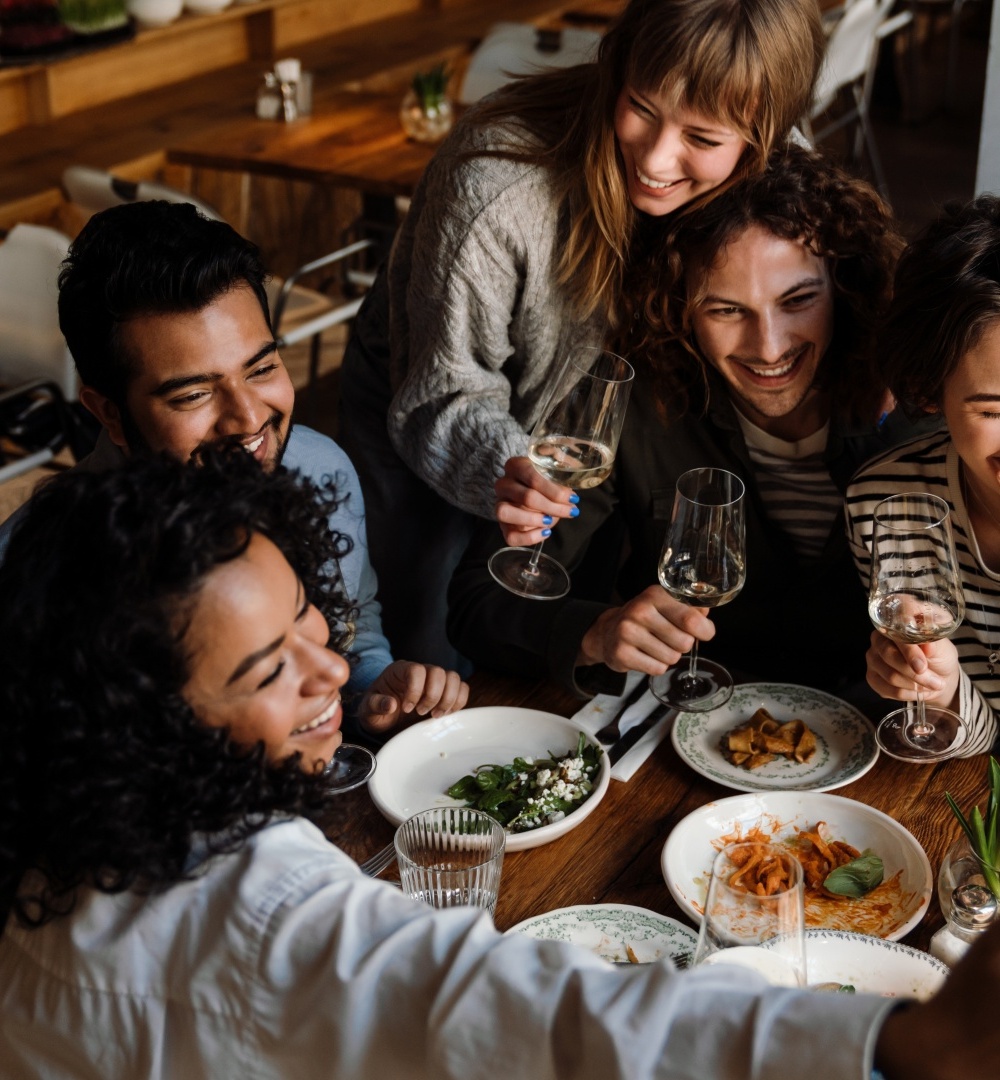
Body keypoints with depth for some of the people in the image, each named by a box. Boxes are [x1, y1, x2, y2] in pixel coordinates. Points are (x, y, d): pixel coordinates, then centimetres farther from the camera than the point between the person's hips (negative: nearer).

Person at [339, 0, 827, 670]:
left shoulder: (763, 189, -22)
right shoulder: (497, 182, -38)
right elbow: (445, 395, -30)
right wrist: (501, 469, -52)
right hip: (417, 404, -3)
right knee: (446, 662, -6)